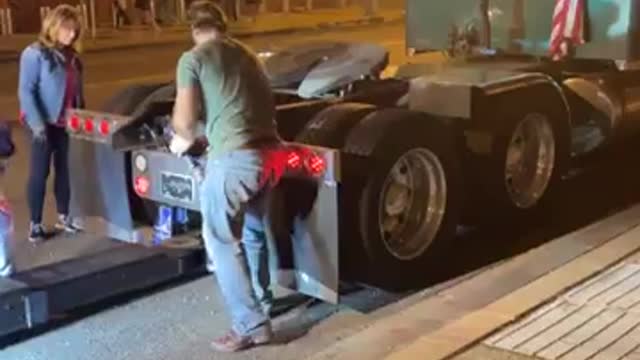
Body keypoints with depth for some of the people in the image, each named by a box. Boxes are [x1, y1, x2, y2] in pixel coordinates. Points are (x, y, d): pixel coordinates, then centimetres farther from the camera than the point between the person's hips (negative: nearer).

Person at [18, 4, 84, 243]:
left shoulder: (70, 56, 10)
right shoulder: (35, 54, -11)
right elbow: (25, 91, -15)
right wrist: (37, 123, -23)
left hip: (67, 124, 6)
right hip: (45, 125, -6)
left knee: (65, 170, 12)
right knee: (40, 173, 2)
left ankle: (63, 217, 25)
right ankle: (35, 224, 11)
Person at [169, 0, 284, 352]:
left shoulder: (192, 59, 1)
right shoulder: (246, 55, 22)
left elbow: (185, 118, -5)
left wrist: (184, 140, 19)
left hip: (234, 157, -7)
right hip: (270, 152, 7)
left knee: (221, 239, 3)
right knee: (253, 230, 25)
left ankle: (250, 325, 0)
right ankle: (261, 302, 39)